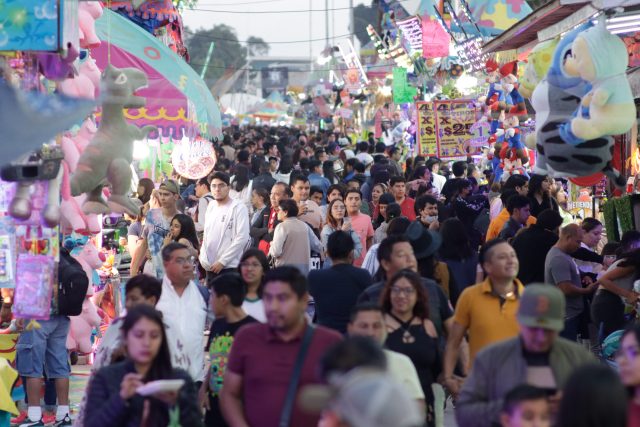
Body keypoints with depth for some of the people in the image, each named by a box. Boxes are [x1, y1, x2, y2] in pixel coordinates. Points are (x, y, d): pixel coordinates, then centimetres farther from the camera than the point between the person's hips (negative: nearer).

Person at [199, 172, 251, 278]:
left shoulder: (238, 208, -8)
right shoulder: (211, 206, 12)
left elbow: (242, 238, -15)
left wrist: (222, 261, -15)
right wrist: (203, 258, 6)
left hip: (229, 267, -6)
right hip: (210, 267, 7)